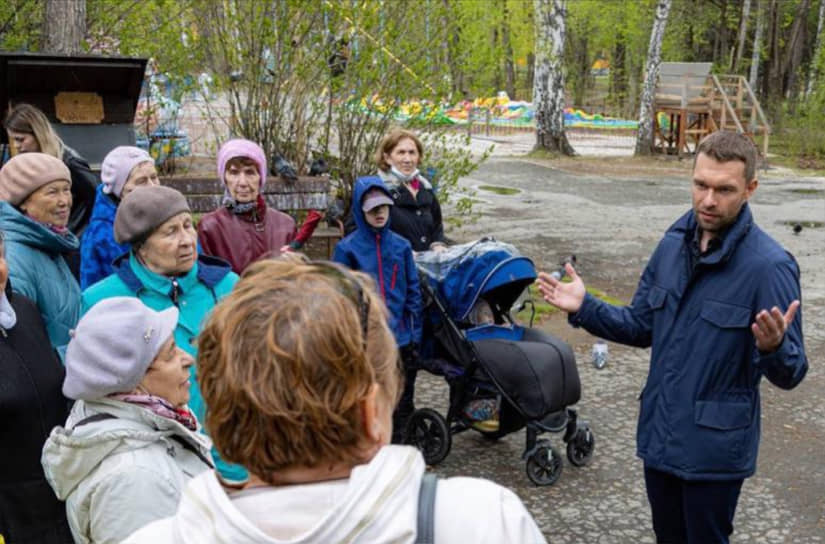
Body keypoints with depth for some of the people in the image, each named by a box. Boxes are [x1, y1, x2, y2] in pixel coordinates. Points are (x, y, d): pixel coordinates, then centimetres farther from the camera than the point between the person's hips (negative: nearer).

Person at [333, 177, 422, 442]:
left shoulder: (401, 246, 5)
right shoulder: (347, 248, -4)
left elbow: (413, 292, 9)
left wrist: (415, 334, 5)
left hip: (401, 340, 3)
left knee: (402, 403, 12)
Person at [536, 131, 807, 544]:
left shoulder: (768, 265, -19)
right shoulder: (672, 244, -1)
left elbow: (790, 375, -18)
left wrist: (773, 348, -40)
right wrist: (584, 308, -3)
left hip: (715, 449, -6)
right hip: (659, 436, 6)